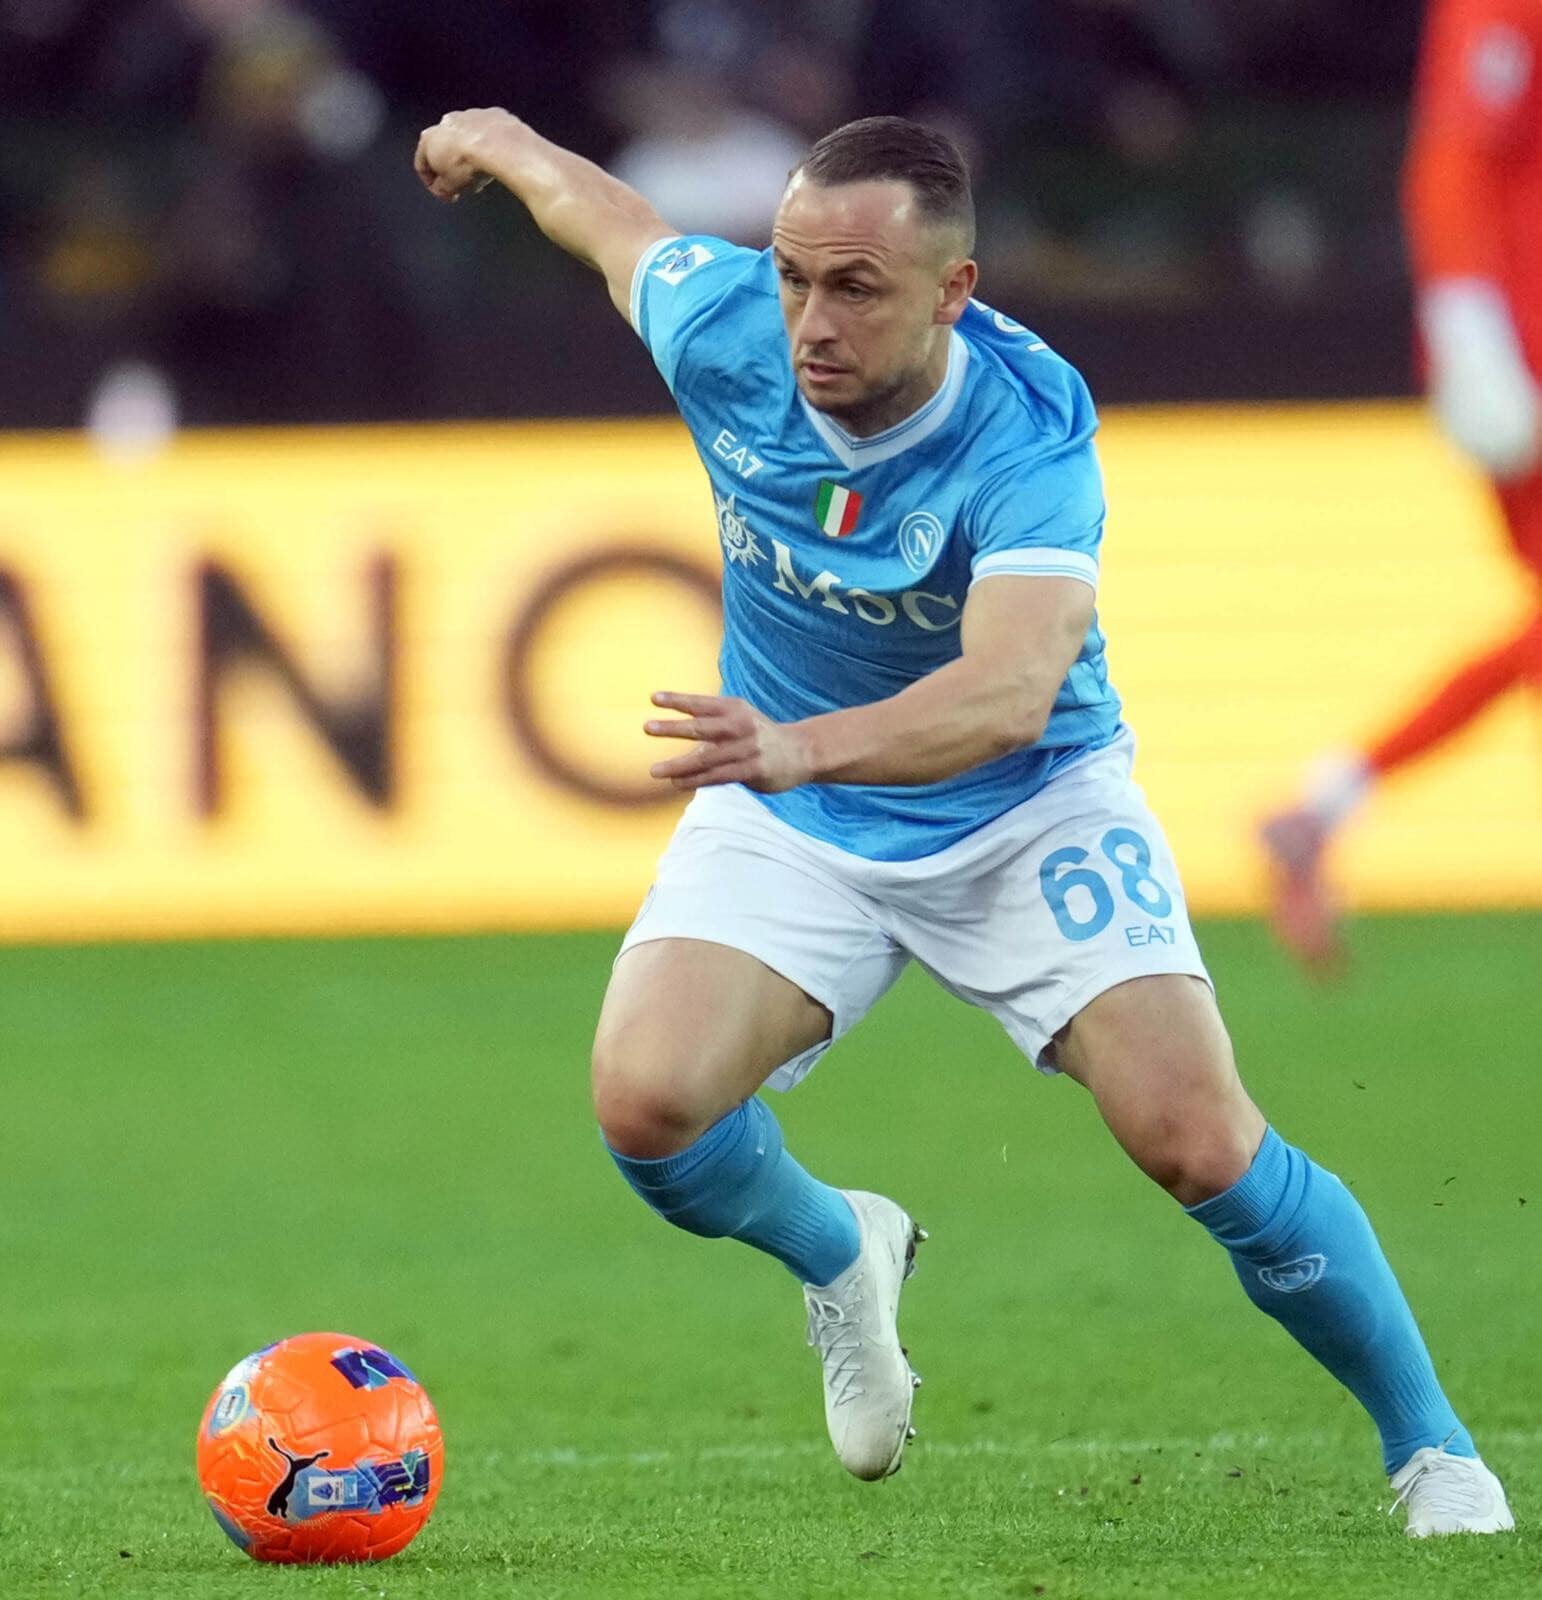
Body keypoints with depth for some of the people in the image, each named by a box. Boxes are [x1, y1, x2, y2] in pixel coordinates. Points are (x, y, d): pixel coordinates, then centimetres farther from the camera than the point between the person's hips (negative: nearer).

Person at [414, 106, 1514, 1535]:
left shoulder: (1028, 432, -31)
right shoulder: (724, 331, -20)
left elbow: (1011, 691, -47)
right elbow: (603, 211, 4)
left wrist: (803, 747, -64)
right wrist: (502, 142, 26)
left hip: (1026, 811, -3)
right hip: (784, 822, 3)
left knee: (1201, 1146, -17)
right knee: (645, 1099, -20)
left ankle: (1429, 1445, 5)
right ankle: (836, 1254, 15)